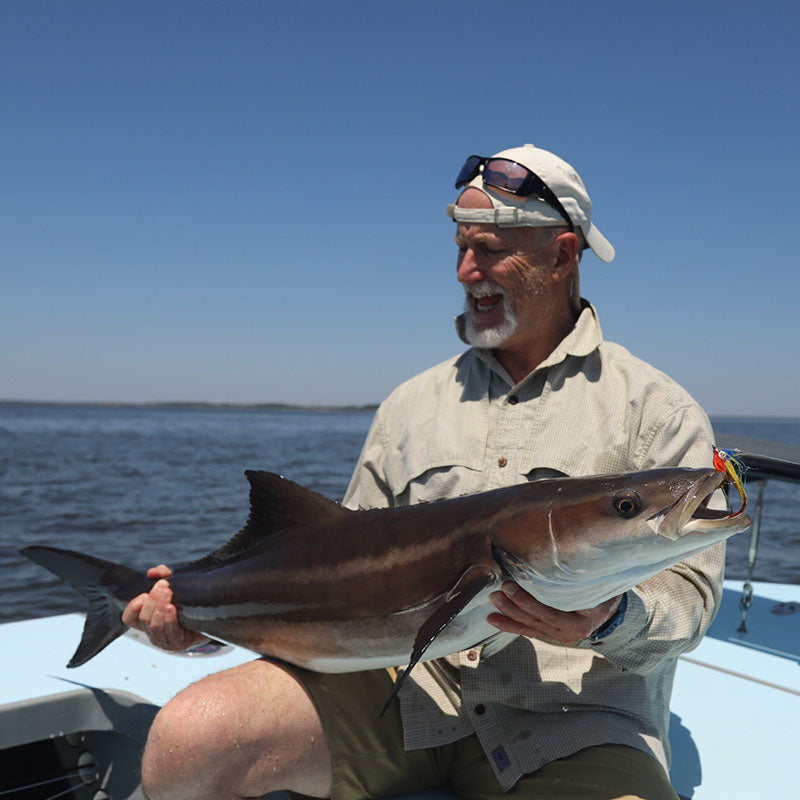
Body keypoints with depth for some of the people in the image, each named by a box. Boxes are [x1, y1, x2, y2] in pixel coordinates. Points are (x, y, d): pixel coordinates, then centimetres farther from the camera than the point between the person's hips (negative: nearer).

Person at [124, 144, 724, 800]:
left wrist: (611, 621, -25)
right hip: (405, 679, 2)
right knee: (189, 738, -21)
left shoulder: (656, 409, 3)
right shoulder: (413, 405, 14)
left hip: (573, 724, -1)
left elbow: (690, 588, -3)